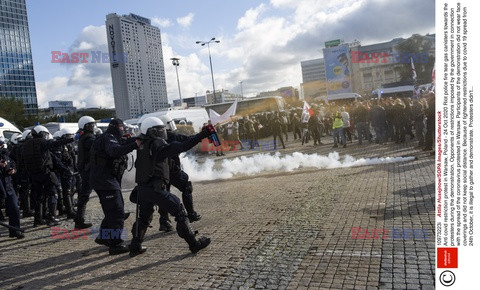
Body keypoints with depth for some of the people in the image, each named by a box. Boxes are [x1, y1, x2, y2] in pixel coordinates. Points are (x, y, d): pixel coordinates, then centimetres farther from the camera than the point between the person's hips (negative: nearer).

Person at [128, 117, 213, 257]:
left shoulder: (142, 146, 13)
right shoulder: (157, 144, -10)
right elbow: (181, 147, -19)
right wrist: (201, 135, -19)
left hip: (142, 189, 8)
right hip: (156, 188, -7)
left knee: (143, 218, 25)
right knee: (180, 212, 1)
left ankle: (135, 247, 32)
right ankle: (194, 244, 4)